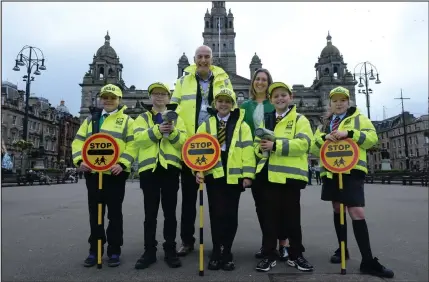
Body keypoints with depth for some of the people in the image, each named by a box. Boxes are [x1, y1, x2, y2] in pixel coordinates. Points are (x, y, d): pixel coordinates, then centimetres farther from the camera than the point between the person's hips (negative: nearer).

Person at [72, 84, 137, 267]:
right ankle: (94, 250, 23)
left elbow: (132, 144, -5)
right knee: (95, 213, 11)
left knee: (114, 213, 5)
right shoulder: (91, 119, 17)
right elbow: (79, 141, 12)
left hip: (115, 173, -3)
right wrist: (80, 160, -4)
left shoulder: (127, 120, 5)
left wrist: (122, 163, -17)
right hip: (93, 172, 4)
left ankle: (114, 251, 16)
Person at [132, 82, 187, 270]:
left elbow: (184, 141, 0)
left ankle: (170, 250, 17)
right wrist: (157, 130, -20)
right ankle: (149, 251, 17)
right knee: (150, 213, 6)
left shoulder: (176, 118, 14)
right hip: (149, 168, 0)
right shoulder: (142, 118, 13)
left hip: (170, 167, 0)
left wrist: (173, 132, -18)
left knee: (170, 212, 6)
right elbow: (138, 138, -7)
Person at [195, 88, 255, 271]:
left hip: (234, 176, 0)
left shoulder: (242, 126, 9)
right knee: (216, 214, 2)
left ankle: (226, 253, 20)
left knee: (231, 216, 6)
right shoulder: (206, 125, 12)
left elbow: (247, 150, 0)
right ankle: (217, 253, 15)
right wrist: (198, 170, -10)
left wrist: (248, 174, -8)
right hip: (213, 174, 0)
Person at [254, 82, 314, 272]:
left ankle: (296, 255, 23)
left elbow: (303, 143, -13)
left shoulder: (300, 119, 3)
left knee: (292, 216, 8)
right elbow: (258, 144, 14)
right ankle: (269, 255, 18)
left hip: (290, 174, -3)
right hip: (269, 174, 3)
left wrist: (276, 145, -21)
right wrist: (261, 148, -10)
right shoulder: (266, 120, 17)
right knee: (270, 216, 7)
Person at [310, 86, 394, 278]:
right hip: (330, 172, 5)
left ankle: (368, 261, -5)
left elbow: (372, 138, -6)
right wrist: (324, 137, -9)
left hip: (351, 170, -5)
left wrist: (349, 133, -19)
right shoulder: (324, 125, 19)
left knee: (357, 212, -12)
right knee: (337, 209, 12)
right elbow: (313, 148, 10)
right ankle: (342, 250, 25)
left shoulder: (359, 118, 8)